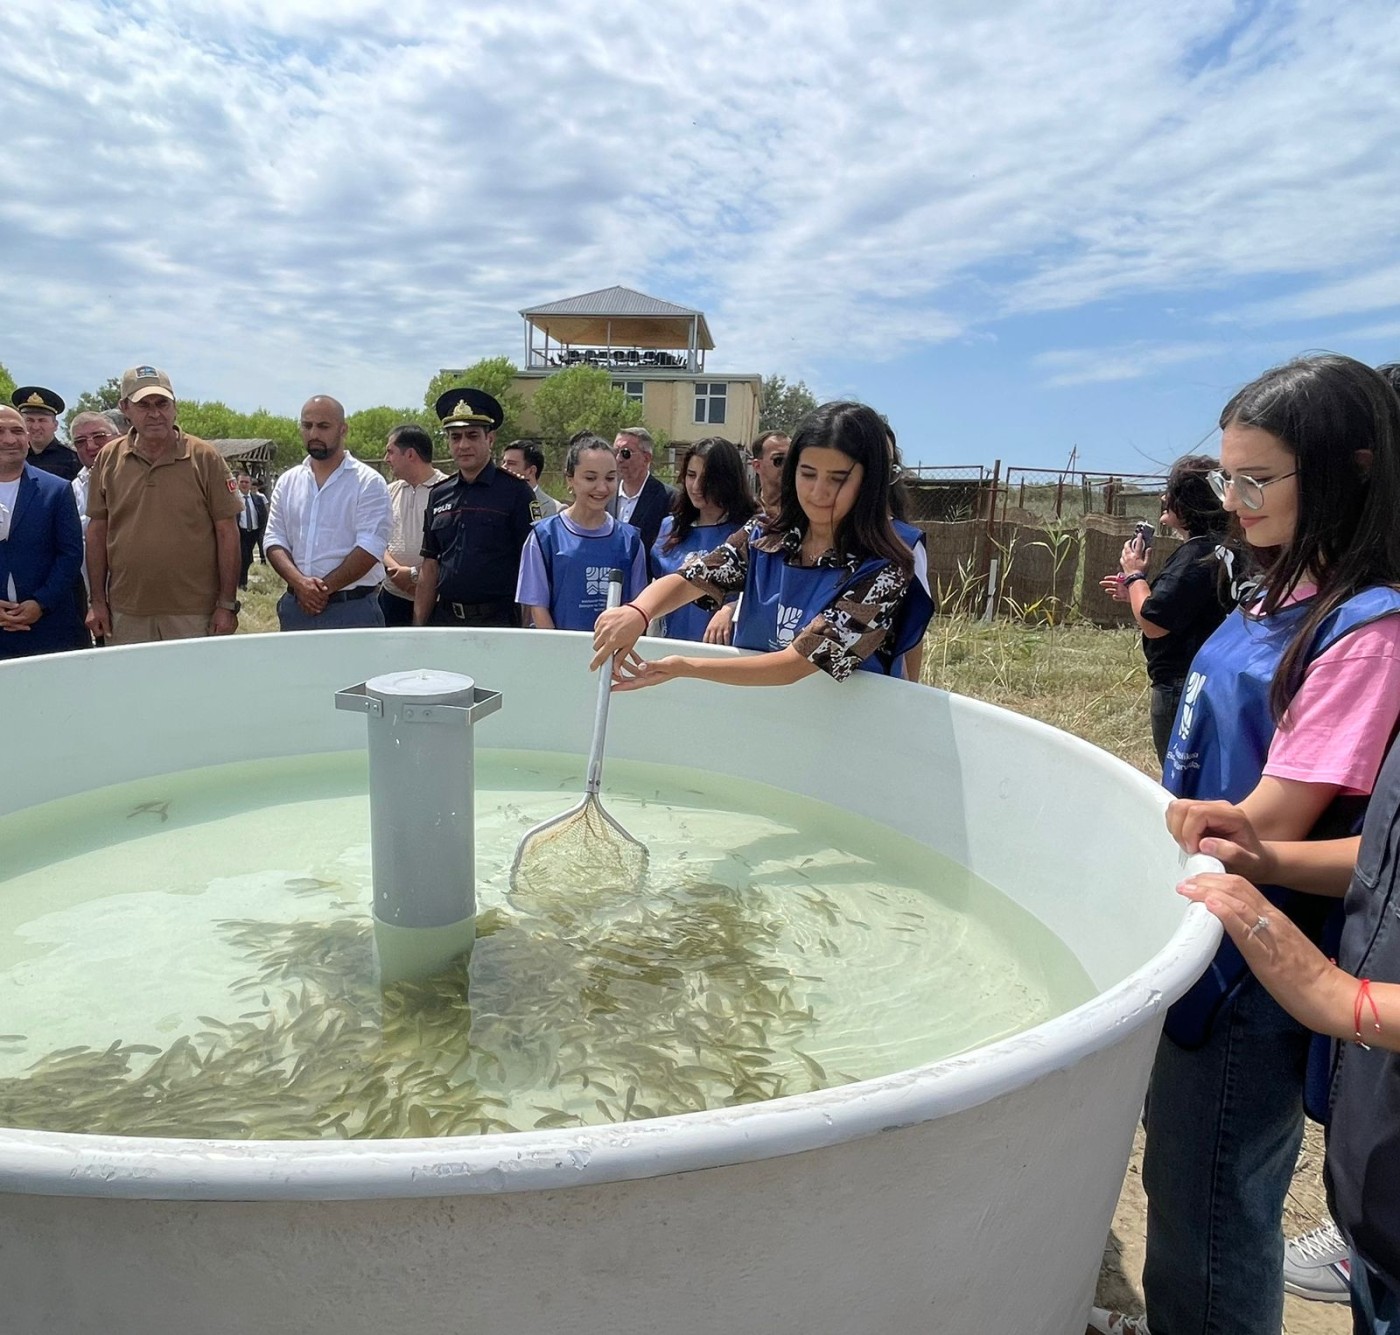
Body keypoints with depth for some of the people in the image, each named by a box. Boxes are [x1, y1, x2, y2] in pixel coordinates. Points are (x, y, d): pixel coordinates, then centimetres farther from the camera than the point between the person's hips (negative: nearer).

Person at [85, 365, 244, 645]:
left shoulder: (205, 457, -2)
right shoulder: (108, 458, 6)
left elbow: (227, 532, -3)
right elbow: (98, 531, 10)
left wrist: (227, 604, -6)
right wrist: (97, 601, 7)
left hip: (194, 614, -2)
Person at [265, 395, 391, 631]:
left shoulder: (368, 482, -3)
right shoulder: (287, 482, 12)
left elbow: (369, 548, -12)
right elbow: (275, 541, 7)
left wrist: (324, 588, -14)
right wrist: (299, 582, -11)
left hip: (353, 610, -4)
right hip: (296, 606, 4)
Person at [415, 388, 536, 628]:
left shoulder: (515, 492, -4)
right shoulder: (438, 495, 12)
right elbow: (430, 566, 13)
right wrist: (419, 625, 8)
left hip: (497, 619, -4)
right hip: (443, 617, 5)